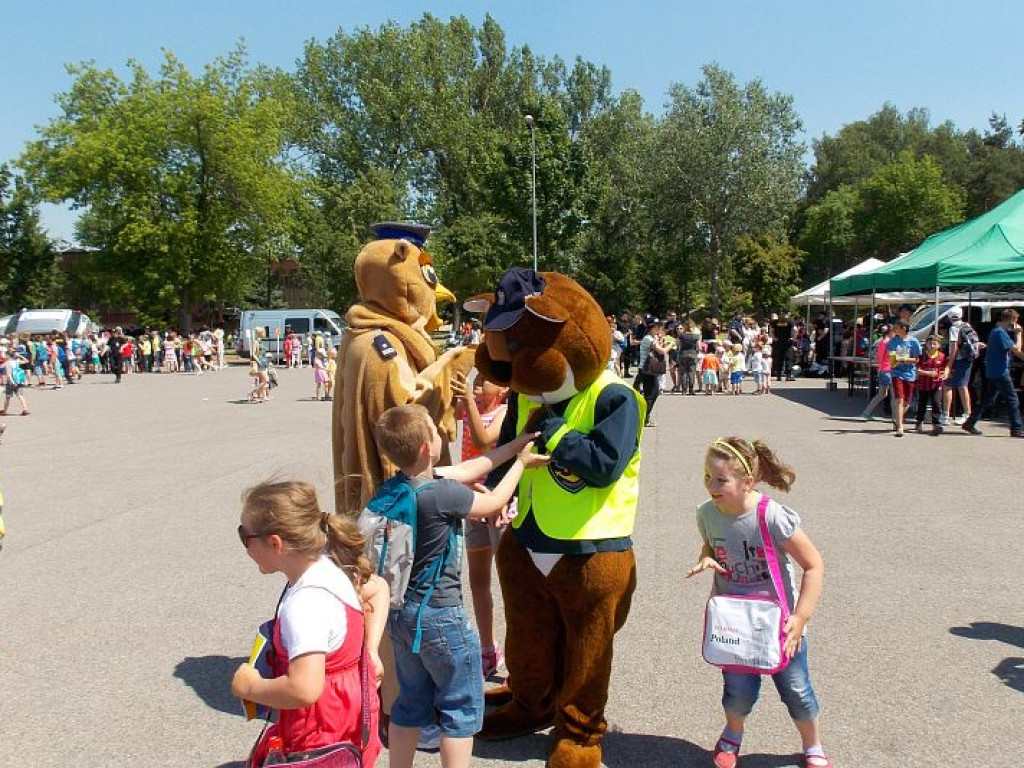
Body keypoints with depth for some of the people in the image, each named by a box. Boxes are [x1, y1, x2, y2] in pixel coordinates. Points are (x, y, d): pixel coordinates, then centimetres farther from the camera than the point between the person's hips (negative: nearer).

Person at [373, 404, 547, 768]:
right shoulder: (441, 494, -25)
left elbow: (466, 471, 8)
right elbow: (493, 503, -7)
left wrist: (514, 445, 11)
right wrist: (520, 463, 7)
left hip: (400, 612, 8)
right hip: (440, 615, -8)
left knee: (411, 703, 21)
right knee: (461, 709, 9)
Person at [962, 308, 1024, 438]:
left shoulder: (995, 331, 16)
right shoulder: (1001, 332, -16)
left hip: (993, 372, 10)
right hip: (1001, 372, -10)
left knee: (989, 400, 12)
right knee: (1013, 400, -2)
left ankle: (969, 423, 10)